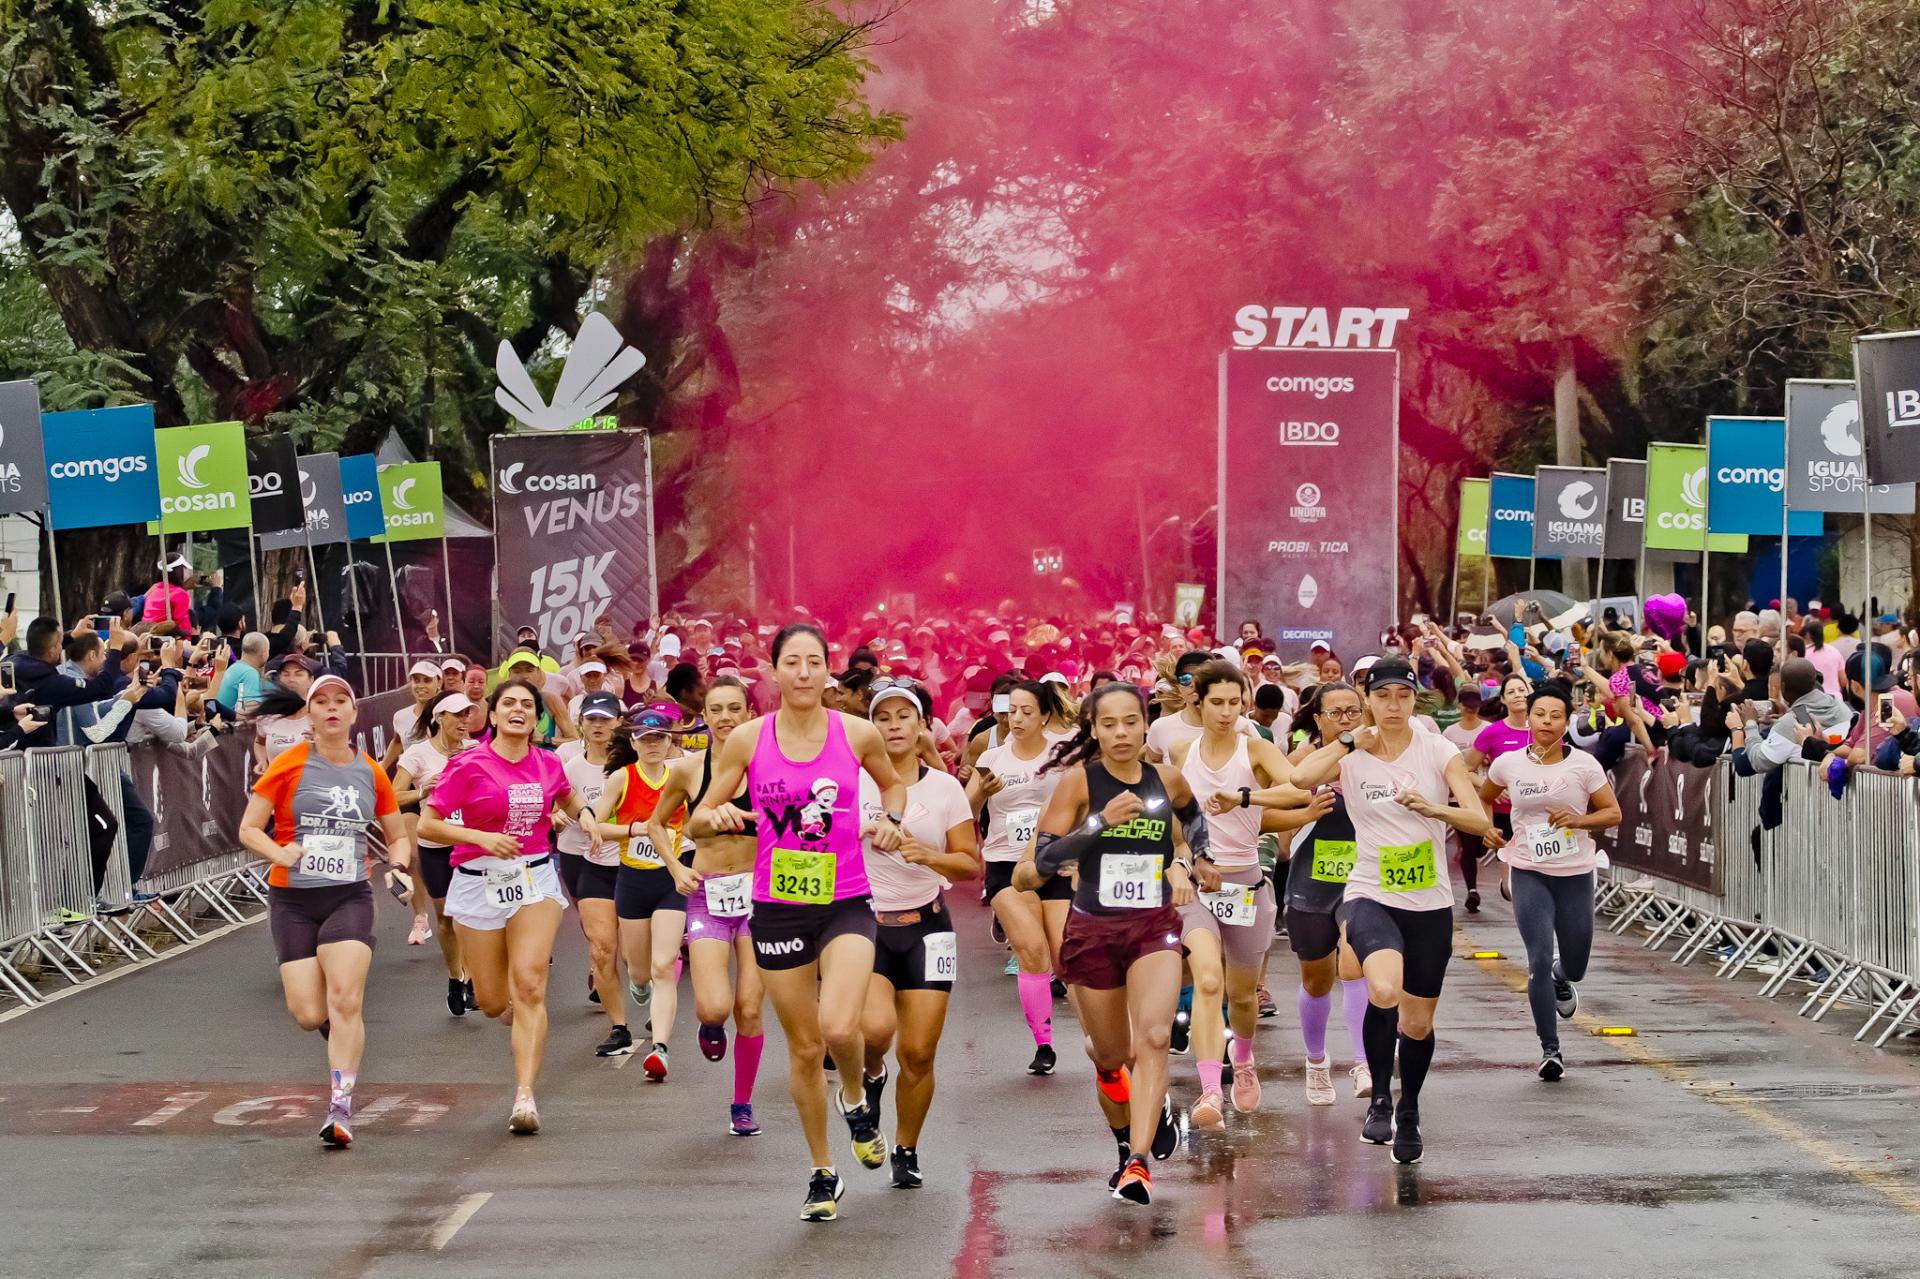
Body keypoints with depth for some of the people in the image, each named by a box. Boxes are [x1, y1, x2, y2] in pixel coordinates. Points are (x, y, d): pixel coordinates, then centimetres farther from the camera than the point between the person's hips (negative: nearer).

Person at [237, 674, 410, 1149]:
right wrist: (277, 852, -21)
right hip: (292, 899, -1)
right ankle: (344, 1039, 30)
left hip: (349, 897, 1)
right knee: (309, 1014, -6)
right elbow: (249, 828, -2)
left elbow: (398, 835, 19)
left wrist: (399, 855, -4)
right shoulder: (290, 764, -2)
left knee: (345, 1000, -17)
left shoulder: (371, 773, 7)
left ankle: (340, 1108, -13)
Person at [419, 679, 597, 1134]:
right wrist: (481, 837, -20)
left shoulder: (548, 764, 4)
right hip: (480, 884, -1)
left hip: (536, 879, 1)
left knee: (529, 987, -15)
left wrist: (586, 816, 5)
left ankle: (525, 1097, -17)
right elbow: (427, 825, -8)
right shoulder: (468, 765, -7)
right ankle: (513, 1002, 44)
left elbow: (568, 798, 27)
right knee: (493, 1002, 5)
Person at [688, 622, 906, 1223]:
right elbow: (699, 820, 3)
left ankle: (856, 1098, 12)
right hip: (777, 907, 1)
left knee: (839, 1027, -23)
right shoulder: (748, 739, -3)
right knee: (804, 1048, 8)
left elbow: (892, 783, 18)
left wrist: (891, 819, -1)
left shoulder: (857, 734, -3)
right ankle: (823, 1174, 26)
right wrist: (715, 816, -19)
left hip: (846, 903, -1)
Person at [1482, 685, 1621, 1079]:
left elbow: (1613, 813, -1)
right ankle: (1550, 1050, -4)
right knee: (1540, 960, -13)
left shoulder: (1583, 764, -5)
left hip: (1576, 874, 1)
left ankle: (1562, 979, 50)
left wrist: (1579, 820, -19)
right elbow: (1483, 798, 17)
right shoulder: (1508, 764, -2)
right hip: (1529, 873, -1)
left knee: (1575, 967, 10)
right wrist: (1489, 829, -1)